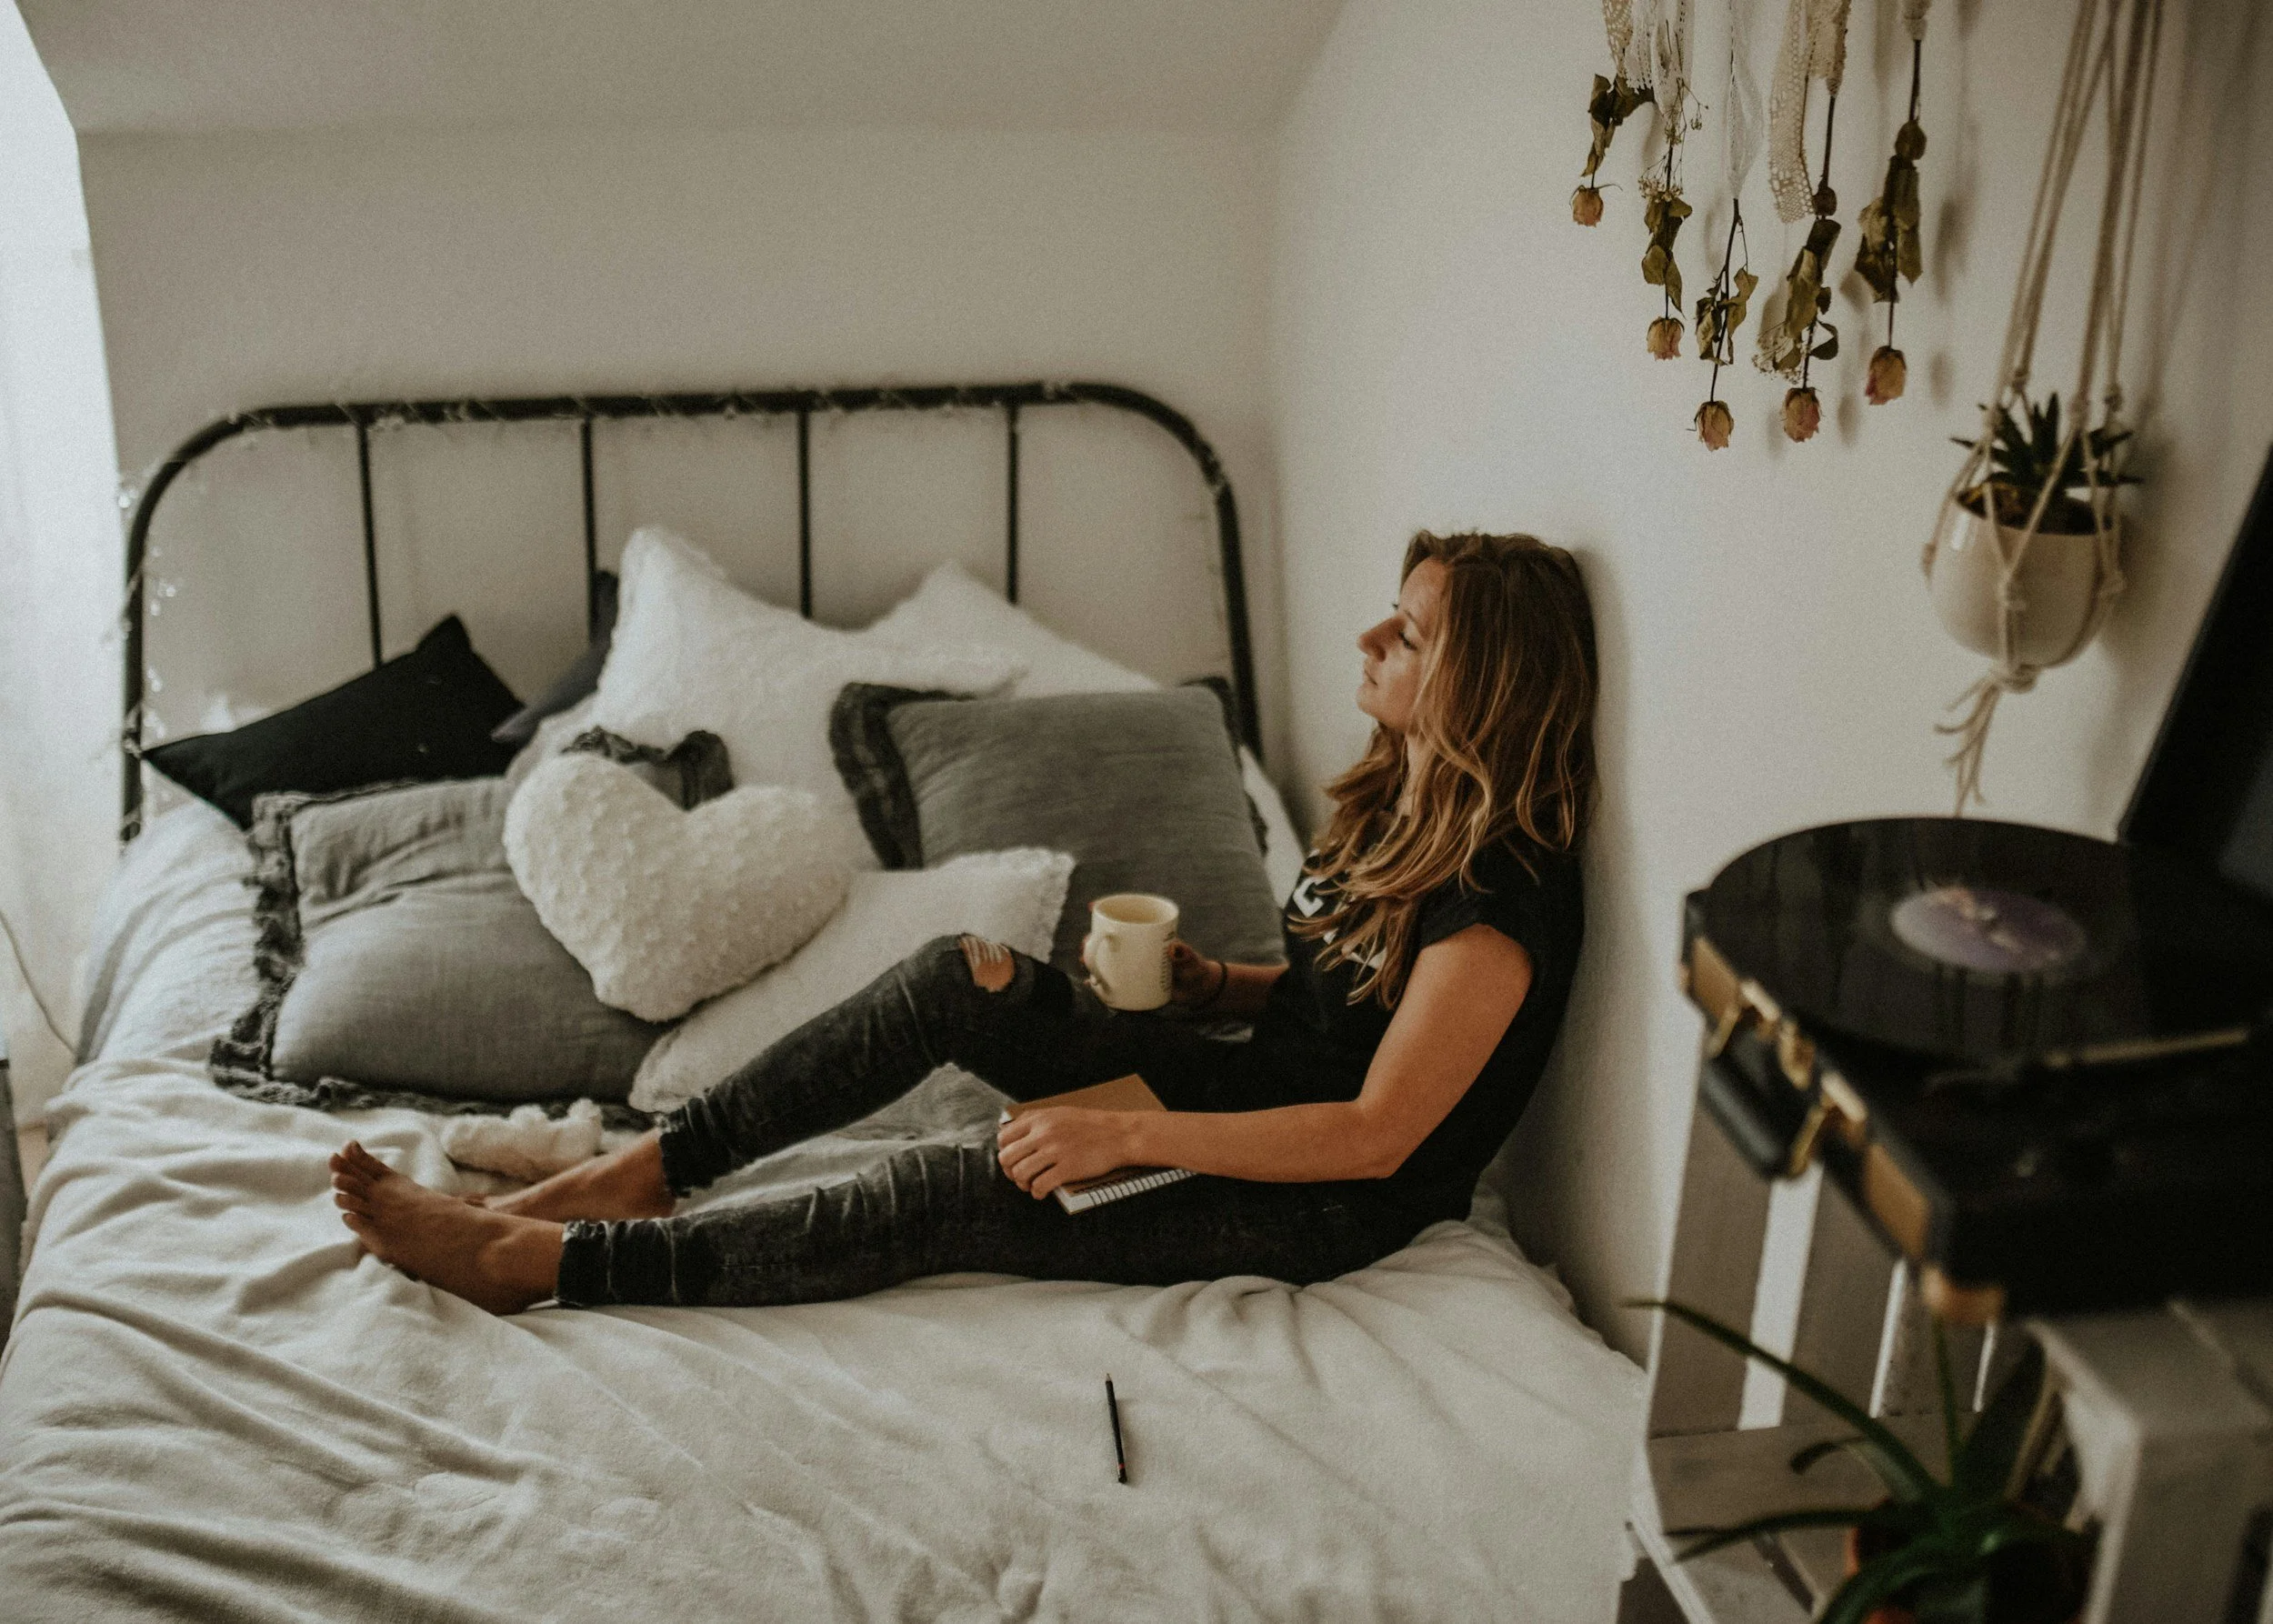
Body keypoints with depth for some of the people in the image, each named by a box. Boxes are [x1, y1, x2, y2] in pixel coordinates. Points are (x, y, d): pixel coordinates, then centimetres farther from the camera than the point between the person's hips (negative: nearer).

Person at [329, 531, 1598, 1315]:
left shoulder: (1496, 904, -23)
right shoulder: (1396, 800, 6)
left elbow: (1375, 1136, -26)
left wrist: (1127, 1134, -28)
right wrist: (1215, 982, -3)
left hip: (1331, 1208, -8)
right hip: (1254, 1093, 8)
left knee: (960, 1194, -24)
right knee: (961, 978, -13)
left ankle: (540, 1261, -18)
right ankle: (647, 1168, -10)